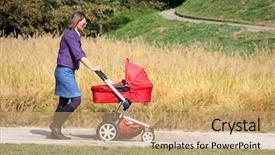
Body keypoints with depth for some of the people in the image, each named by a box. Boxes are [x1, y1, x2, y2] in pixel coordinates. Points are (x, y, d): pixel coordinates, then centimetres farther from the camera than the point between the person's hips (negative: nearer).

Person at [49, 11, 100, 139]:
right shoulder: (69, 34, -14)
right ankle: (56, 125, -8)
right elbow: (78, 54, -23)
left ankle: (55, 131, 11)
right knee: (76, 100, -12)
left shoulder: (75, 35, 16)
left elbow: (80, 54, 24)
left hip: (68, 72, 10)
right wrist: (92, 68, -24)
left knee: (64, 102, 9)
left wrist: (91, 66, 18)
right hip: (64, 71, -10)